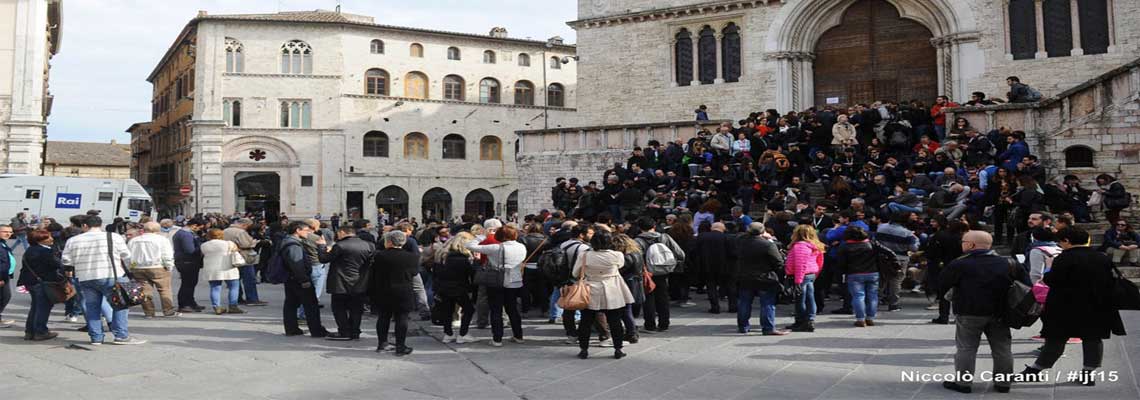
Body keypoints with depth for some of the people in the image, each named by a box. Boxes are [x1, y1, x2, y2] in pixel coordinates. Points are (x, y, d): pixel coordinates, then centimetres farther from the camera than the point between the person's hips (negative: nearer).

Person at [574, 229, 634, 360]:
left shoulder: (586, 256, -9)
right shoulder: (617, 256, -11)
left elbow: (575, 273, 0)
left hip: (590, 295, 0)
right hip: (612, 296, 0)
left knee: (586, 322, 10)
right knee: (615, 322, 9)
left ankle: (584, 350, 13)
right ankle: (618, 350, 13)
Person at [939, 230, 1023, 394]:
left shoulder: (959, 264, -10)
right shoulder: (1007, 263, 5)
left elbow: (942, 286, -6)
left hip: (969, 313, -4)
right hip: (999, 313, 4)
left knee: (966, 348, 4)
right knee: (1002, 348, 13)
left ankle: (963, 382, 6)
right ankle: (1003, 383, 18)